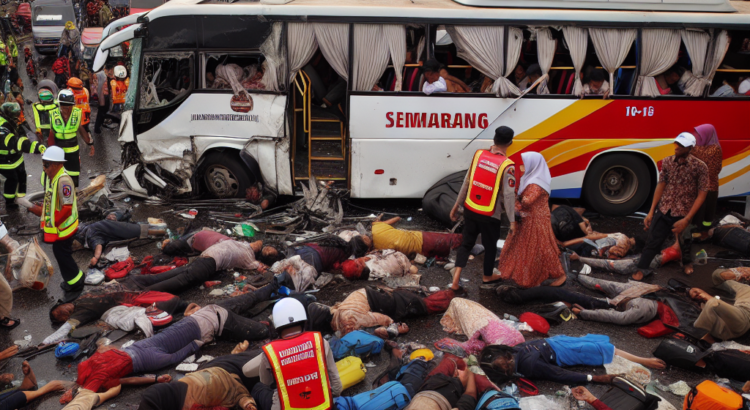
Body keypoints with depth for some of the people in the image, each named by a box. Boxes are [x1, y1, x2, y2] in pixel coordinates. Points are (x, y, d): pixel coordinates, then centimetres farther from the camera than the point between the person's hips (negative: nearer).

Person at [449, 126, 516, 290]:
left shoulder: (479, 154, -4)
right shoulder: (507, 165, -18)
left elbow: (467, 182, 3)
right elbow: (508, 195, -15)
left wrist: (457, 205, 11)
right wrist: (512, 220, -6)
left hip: (470, 209, 4)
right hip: (490, 215, -4)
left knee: (466, 243, 15)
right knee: (490, 247, 18)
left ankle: (456, 278, 4)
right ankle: (487, 277, 37)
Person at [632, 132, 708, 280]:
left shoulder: (700, 167, -15)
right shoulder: (667, 162, -3)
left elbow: (701, 195, -14)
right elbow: (661, 186, 2)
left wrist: (686, 220, -19)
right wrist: (651, 212, 0)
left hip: (683, 214, -2)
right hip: (663, 211, 2)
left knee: (685, 243, 19)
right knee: (652, 240, 5)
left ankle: (687, 262, 50)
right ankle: (643, 268, 23)